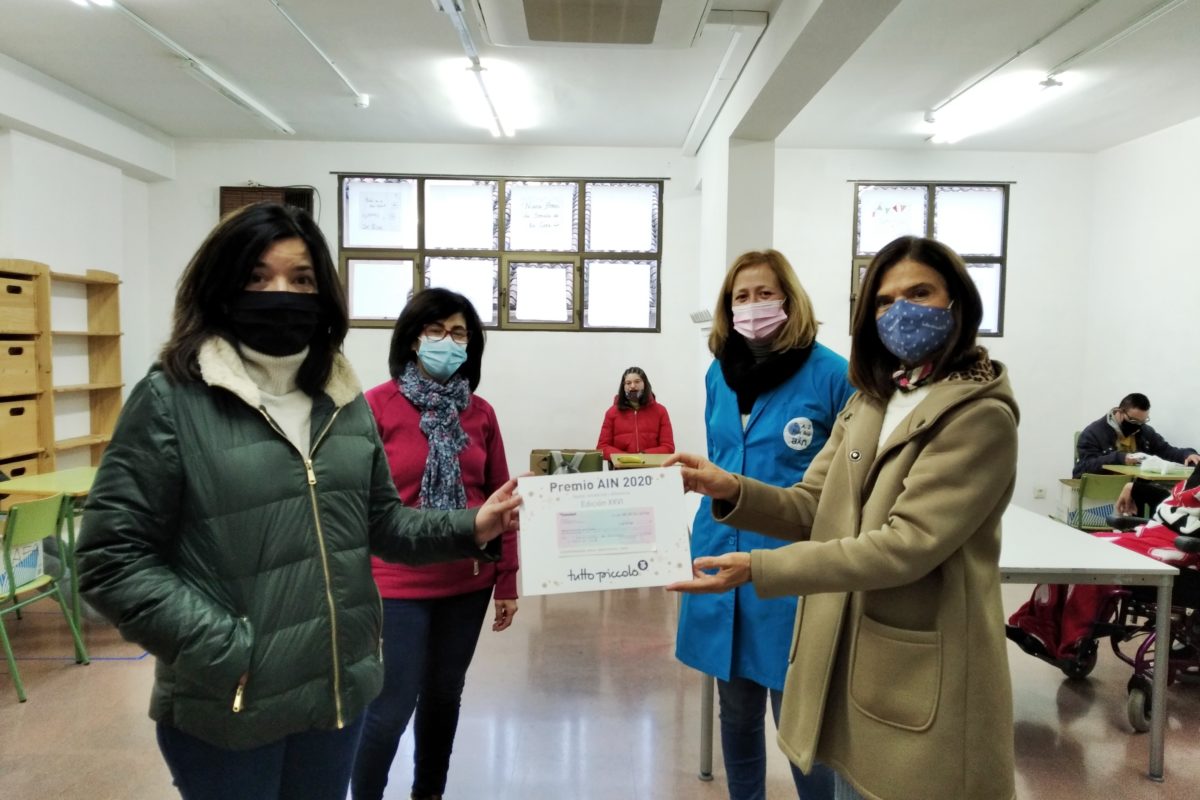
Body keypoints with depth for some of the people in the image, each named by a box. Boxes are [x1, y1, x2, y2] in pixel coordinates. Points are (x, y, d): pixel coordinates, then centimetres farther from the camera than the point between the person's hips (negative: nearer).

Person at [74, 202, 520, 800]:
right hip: (227, 710, -5)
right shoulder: (171, 398, -12)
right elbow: (113, 560, -13)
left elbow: (381, 522, 9)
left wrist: (468, 529, -6)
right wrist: (225, 650, -19)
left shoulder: (343, 399, 5)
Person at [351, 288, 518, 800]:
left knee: (445, 695, 17)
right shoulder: (378, 404, -7)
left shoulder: (481, 412, 3)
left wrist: (507, 581, 6)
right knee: (392, 707, 1)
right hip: (399, 583, -4)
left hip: (469, 582, 4)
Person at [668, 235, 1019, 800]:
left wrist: (759, 569, -29)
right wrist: (732, 491, -14)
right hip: (844, 659, 7)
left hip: (919, 675, -6)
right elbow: (813, 510, 5)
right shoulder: (869, 400, 10)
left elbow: (907, 545, -24)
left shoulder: (980, 416, -15)